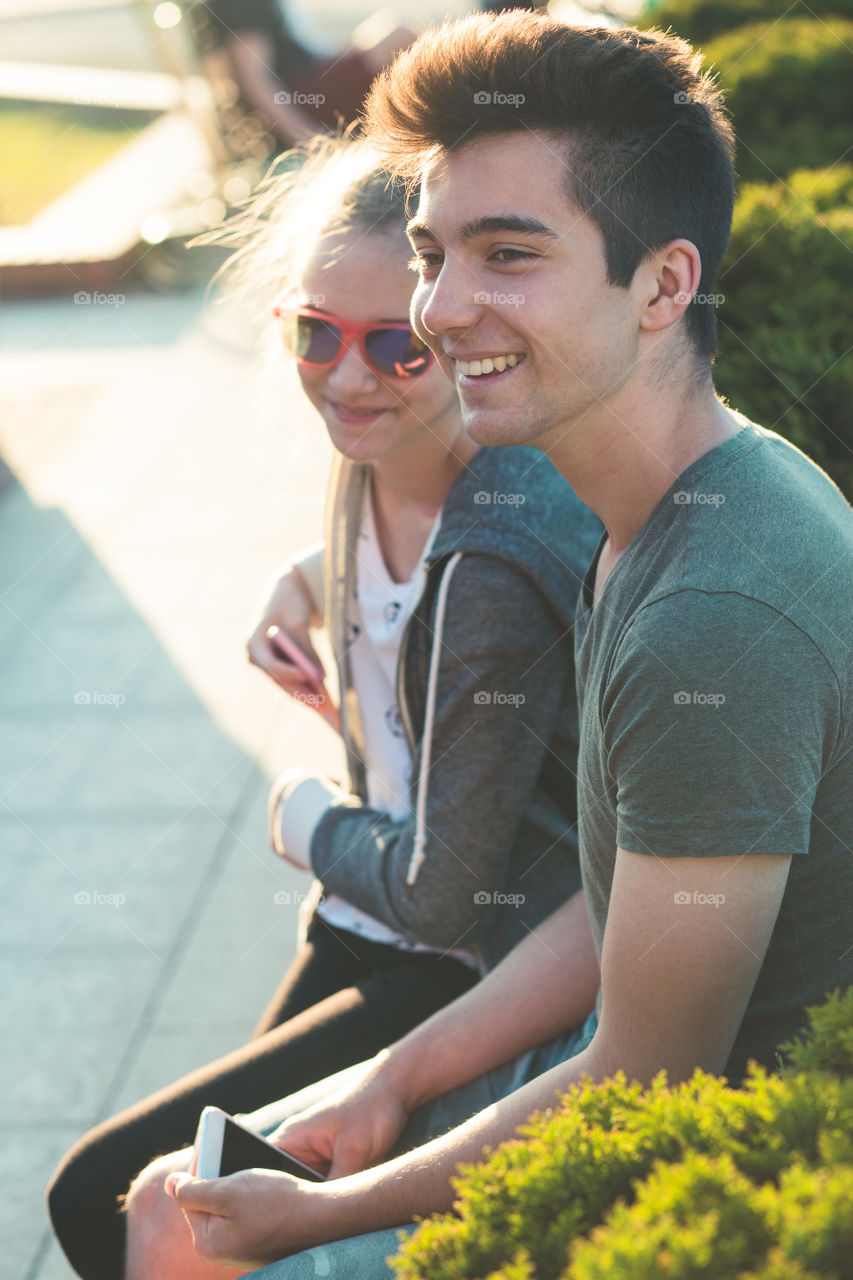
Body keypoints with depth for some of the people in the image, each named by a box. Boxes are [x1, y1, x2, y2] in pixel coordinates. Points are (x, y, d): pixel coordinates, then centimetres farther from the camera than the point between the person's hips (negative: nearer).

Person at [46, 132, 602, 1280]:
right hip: (375, 925, 9)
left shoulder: (493, 571, -30)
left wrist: (308, 819, -6)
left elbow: (448, 893, -24)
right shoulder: (378, 455, -3)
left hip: (474, 986, -9)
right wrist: (308, 581, 7)